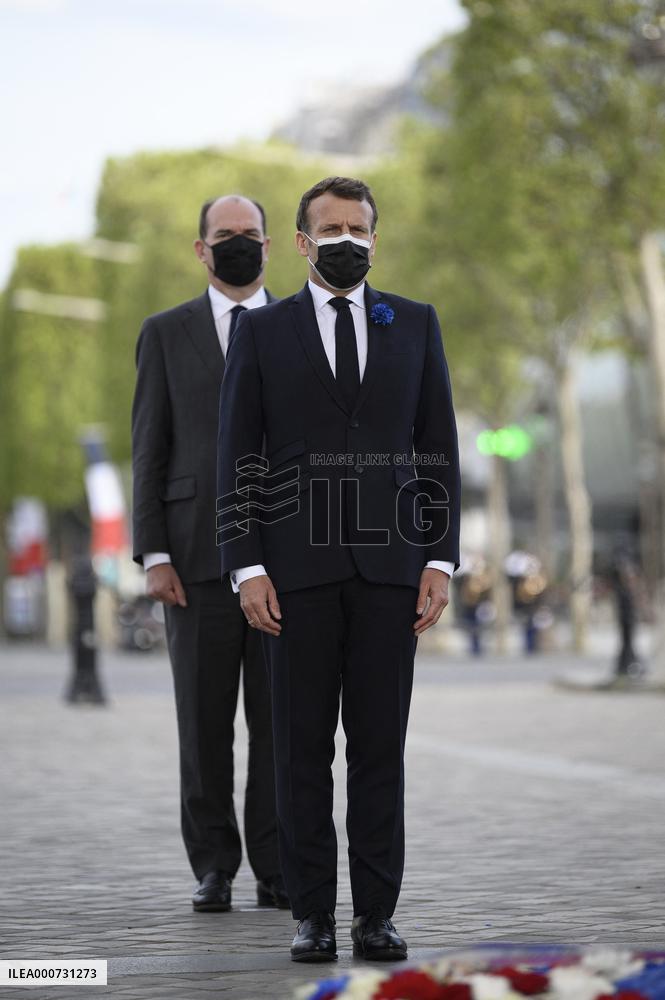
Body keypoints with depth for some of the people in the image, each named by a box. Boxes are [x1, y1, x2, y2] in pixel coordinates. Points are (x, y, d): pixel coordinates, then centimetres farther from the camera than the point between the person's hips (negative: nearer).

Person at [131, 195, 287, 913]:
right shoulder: (166, 334, 8)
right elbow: (149, 451, 4)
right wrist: (154, 555, -5)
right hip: (198, 555, 0)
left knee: (280, 720, 0)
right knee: (204, 722, 2)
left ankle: (277, 870, 6)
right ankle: (213, 868, 10)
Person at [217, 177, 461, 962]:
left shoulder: (415, 324, 10)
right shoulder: (262, 330, 5)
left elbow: (439, 449, 8)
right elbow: (236, 457, 3)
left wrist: (441, 560, -1)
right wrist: (247, 567, -7)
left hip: (388, 564, 1)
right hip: (298, 566, -1)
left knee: (380, 745, 2)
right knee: (303, 749, 1)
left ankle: (376, 913, 7)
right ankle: (312, 914, 7)